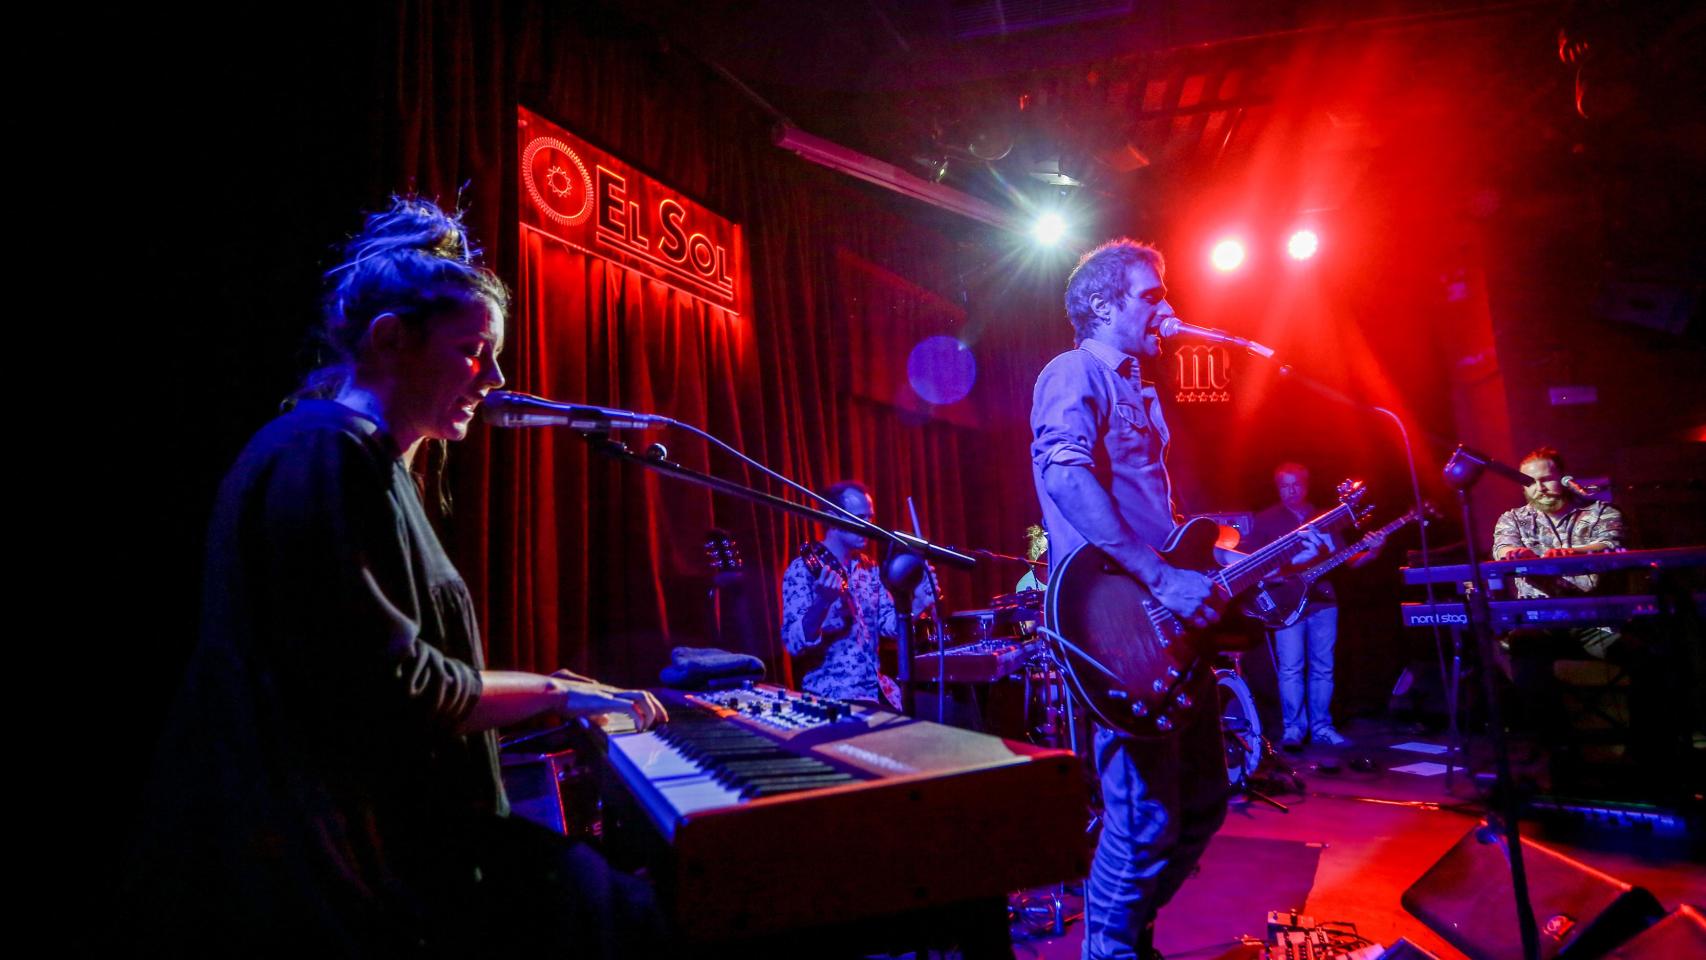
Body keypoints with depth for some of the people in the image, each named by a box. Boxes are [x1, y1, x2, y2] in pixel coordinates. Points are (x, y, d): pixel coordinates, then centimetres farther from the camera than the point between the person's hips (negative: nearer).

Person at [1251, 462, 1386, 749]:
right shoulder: (1265, 520, 3)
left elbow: (1347, 559, 10)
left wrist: (1371, 551, -8)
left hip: (1323, 600, 4)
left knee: (1323, 667, 7)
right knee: (1291, 667, -8)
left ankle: (1321, 727, 16)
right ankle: (1292, 729, -1)